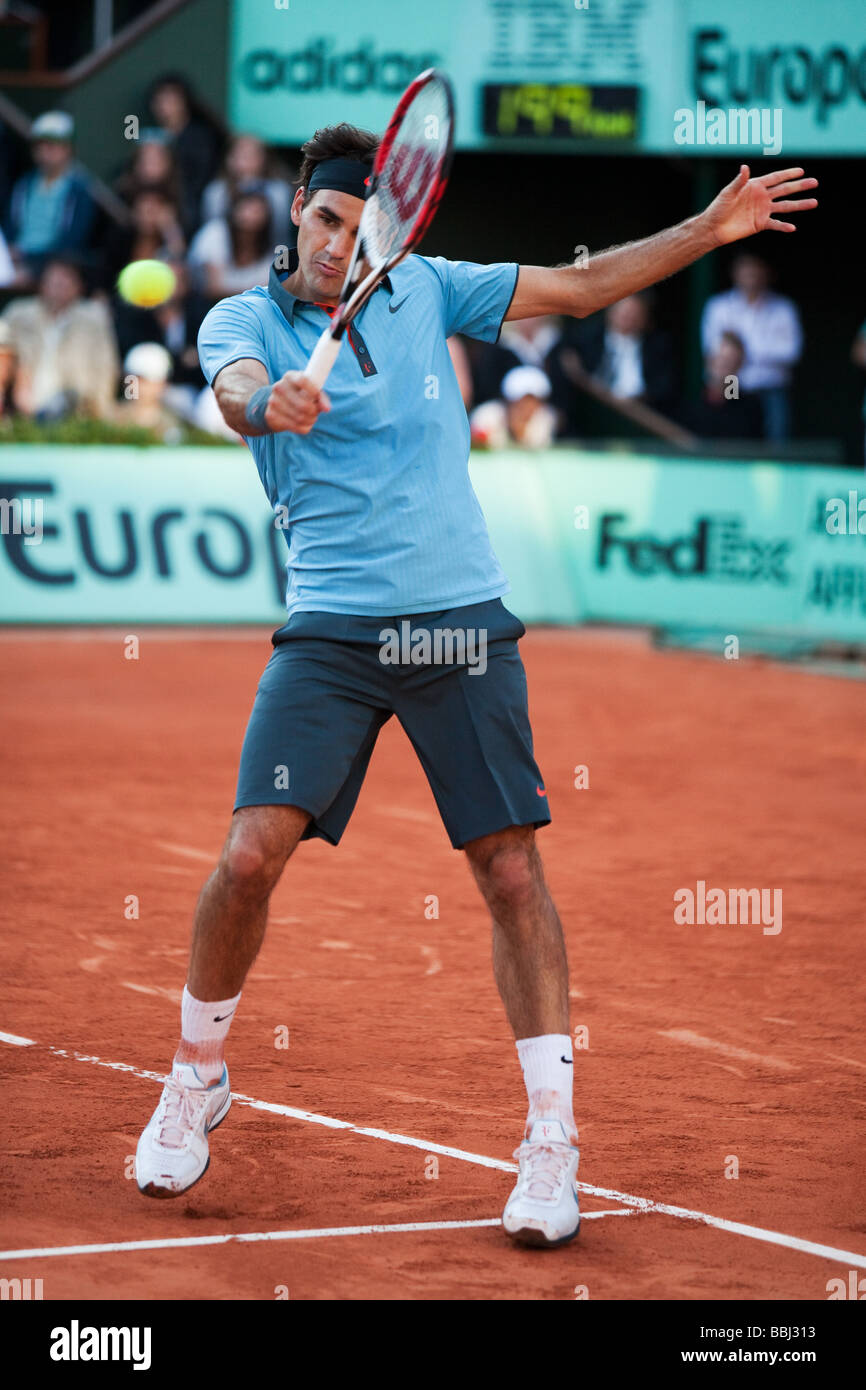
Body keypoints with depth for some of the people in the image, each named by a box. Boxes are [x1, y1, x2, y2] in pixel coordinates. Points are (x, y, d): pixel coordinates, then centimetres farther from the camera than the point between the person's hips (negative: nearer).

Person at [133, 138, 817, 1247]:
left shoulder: (426, 289, 9)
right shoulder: (243, 318, 1)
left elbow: (584, 285, 15)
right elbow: (238, 389, -22)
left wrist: (712, 228, 7)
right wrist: (270, 402, -45)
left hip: (462, 626, 2)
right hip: (331, 633, -2)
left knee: (512, 871, -3)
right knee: (251, 855, -12)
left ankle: (551, 1144, 4)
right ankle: (197, 1079, 13)